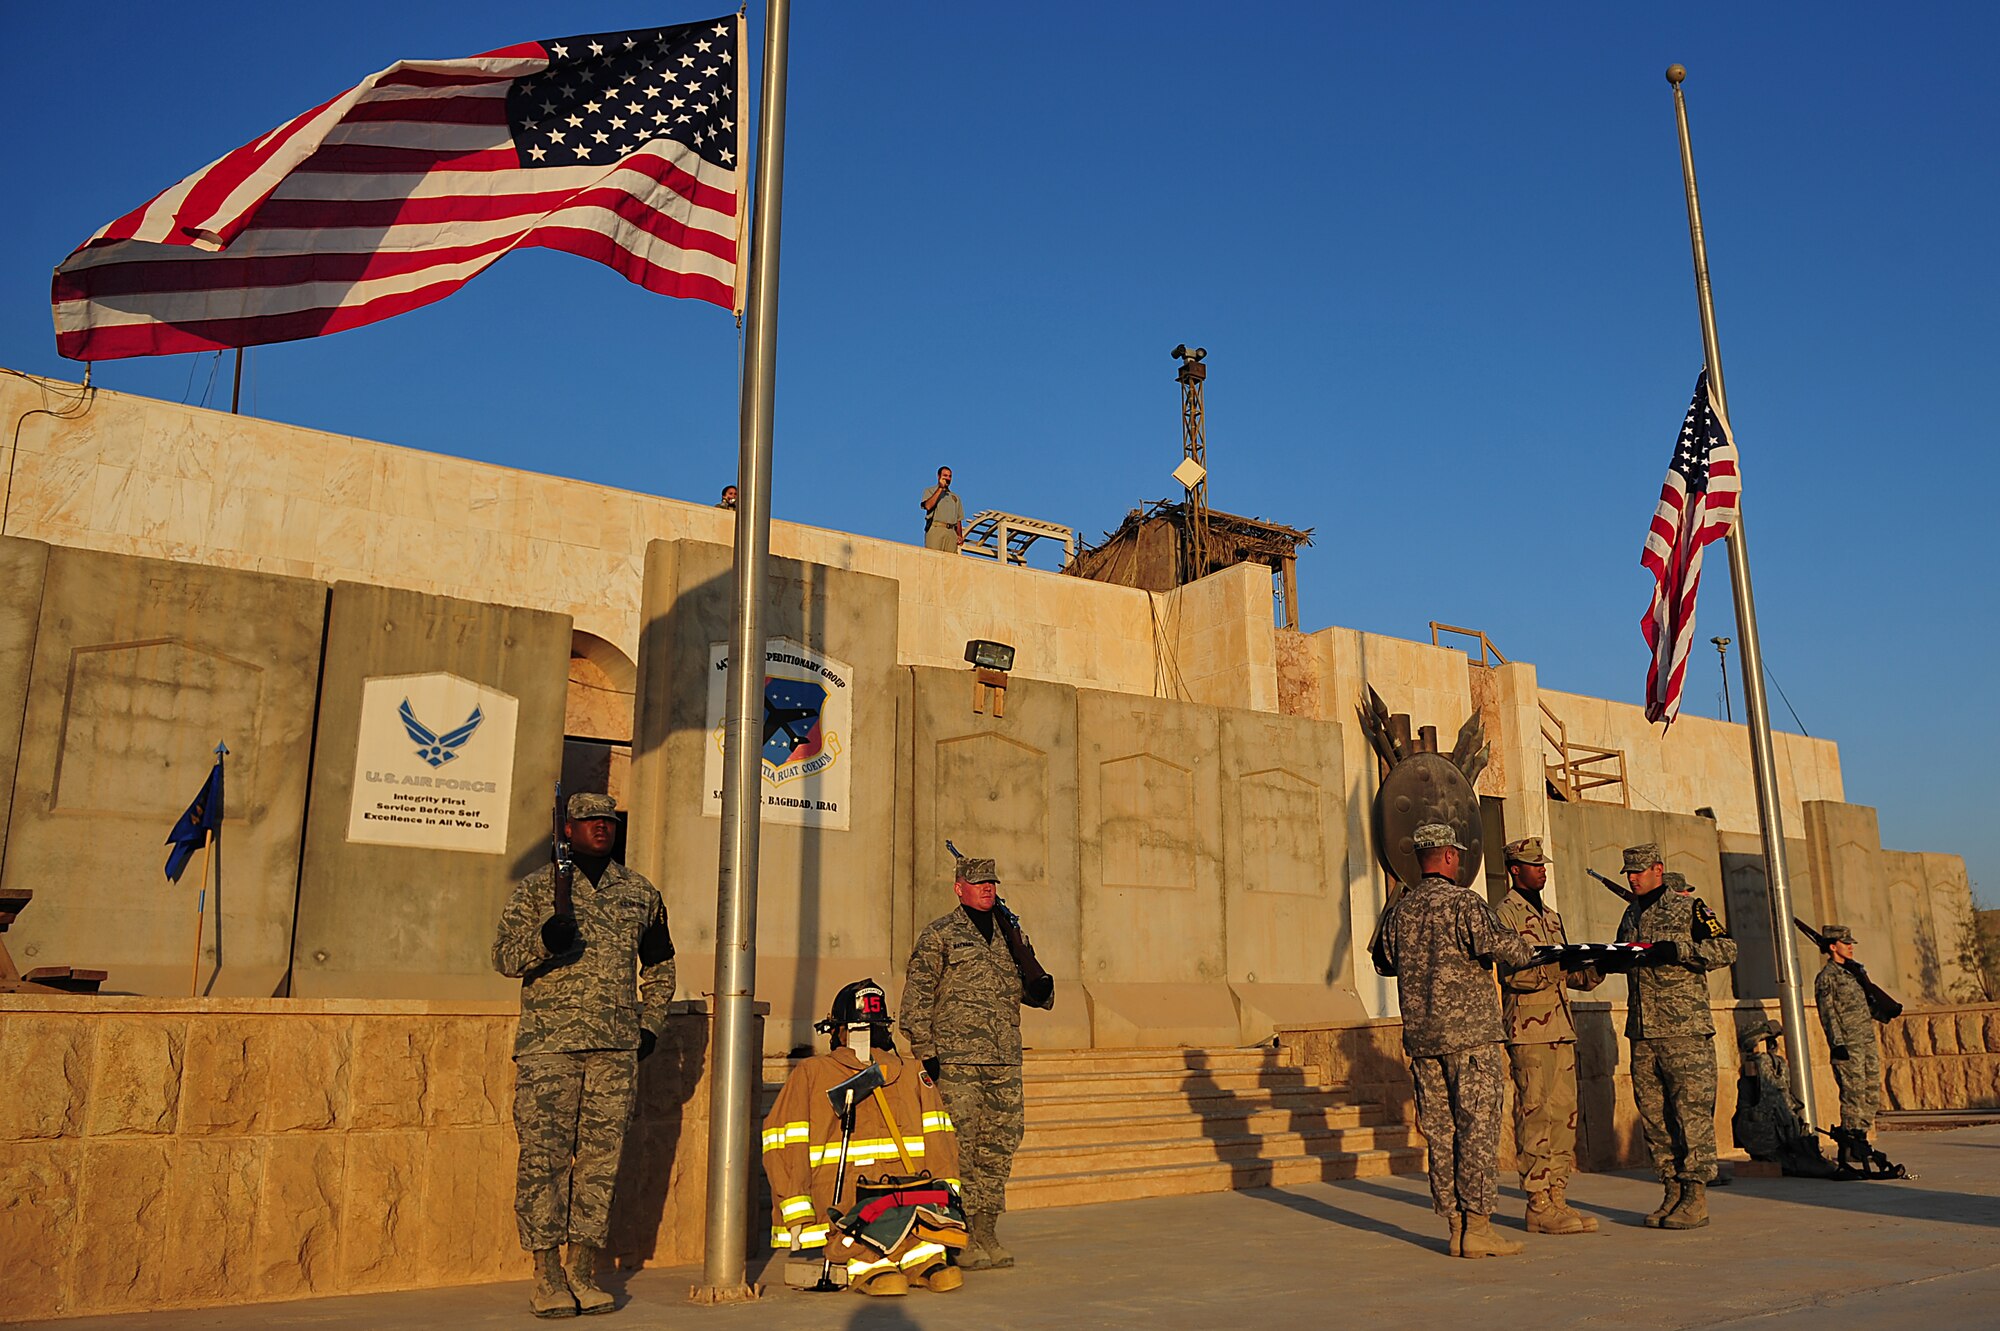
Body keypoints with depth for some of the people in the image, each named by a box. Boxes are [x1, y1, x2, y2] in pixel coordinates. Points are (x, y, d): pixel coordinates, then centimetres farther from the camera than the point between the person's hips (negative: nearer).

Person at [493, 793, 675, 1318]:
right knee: (544, 1155, -4)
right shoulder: (536, 887, 5)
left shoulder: (640, 893, 14)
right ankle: (547, 1276, 6)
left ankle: (584, 1272, 14)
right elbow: (504, 957, -1)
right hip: (549, 1042, -3)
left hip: (617, 1046, 3)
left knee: (601, 1156, 5)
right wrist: (543, 942, -21)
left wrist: (651, 1023, 14)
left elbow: (660, 964, 24)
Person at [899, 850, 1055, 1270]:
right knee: (959, 1146, -5)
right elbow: (916, 996, -4)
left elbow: (1024, 988, 24)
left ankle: (986, 1231, 19)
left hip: (1005, 1061, 6)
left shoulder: (1011, 934, 16)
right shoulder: (939, 935, -1)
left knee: (999, 1146, 8)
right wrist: (924, 1051, -10)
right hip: (955, 1061, -6)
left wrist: (1040, 989, 0)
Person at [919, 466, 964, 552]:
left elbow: (958, 519, 23)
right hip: (935, 529, -4)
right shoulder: (930, 491, 14)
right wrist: (940, 488, -5)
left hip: (951, 532, 4)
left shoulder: (955, 497, 27)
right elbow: (928, 506, -9)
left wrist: (960, 536, 6)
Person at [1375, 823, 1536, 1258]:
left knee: (1439, 1129, 8)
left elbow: (1383, 961, 21)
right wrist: (1524, 951, 2)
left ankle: (1456, 1226, 13)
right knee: (1477, 1126, -1)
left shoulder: (1399, 910, 9)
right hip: (1469, 1033, -6)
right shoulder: (1463, 902, -9)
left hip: (1420, 1038, 6)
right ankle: (1478, 1227, 0)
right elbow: (1499, 944, -20)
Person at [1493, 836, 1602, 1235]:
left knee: (1564, 1115, 8)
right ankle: (1539, 1206, -2)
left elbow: (1564, 972, 21)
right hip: (1529, 1032, -8)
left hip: (1561, 1029, 8)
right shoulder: (1506, 914, -5)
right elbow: (1514, 973, -15)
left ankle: (1557, 1198, 14)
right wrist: (1556, 965, -27)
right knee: (1535, 1116, -6)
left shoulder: (1550, 917, 22)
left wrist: (1593, 969, 2)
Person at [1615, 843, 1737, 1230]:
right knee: (1653, 1115, 7)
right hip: (1642, 1033, 7)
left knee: (1692, 1112, -5)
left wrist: (1677, 949, -20)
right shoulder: (1631, 914, 19)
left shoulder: (1689, 907, -2)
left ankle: (1696, 1198, 0)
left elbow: (1726, 949, -9)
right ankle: (1672, 1193, 14)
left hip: (1686, 1030, -7)